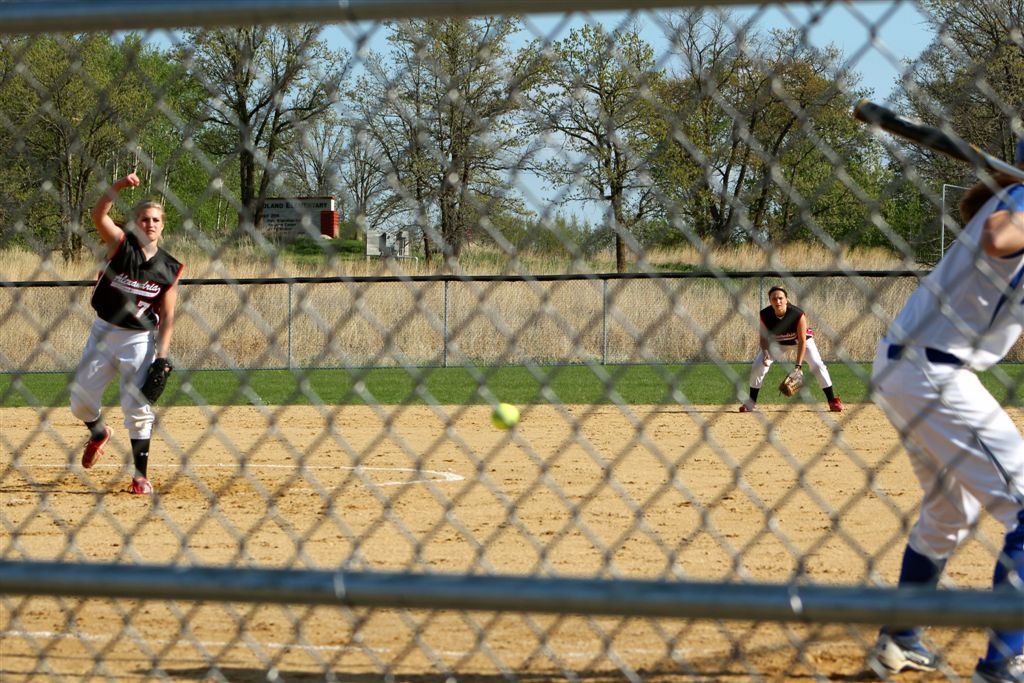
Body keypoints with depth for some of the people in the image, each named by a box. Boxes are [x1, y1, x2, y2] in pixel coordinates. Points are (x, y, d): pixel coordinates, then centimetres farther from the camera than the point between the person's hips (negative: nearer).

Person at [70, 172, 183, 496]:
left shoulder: (169, 268, -5)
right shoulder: (121, 244, -7)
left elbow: (167, 316, -3)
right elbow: (98, 215, -24)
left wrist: (162, 356, -12)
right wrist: (117, 187, -38)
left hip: (139, 339, -1)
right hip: (103, 332, 1)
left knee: (138, 408, -5)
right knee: (80, 399, 6)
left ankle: (141, 475, 4)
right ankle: (98, 433, 39)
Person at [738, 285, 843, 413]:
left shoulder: (798, 315, -36)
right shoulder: (765, 315, -29)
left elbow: (802, 341, -30)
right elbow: (763, 337, -15)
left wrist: (798, 365, -34)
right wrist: (766, 353, -35)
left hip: (800, 340, -2)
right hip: (777, 342, 3)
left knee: (817, 366, -18)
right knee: (757, 367, -8)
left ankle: (833, 401, -9)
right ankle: (751, 403, 8)